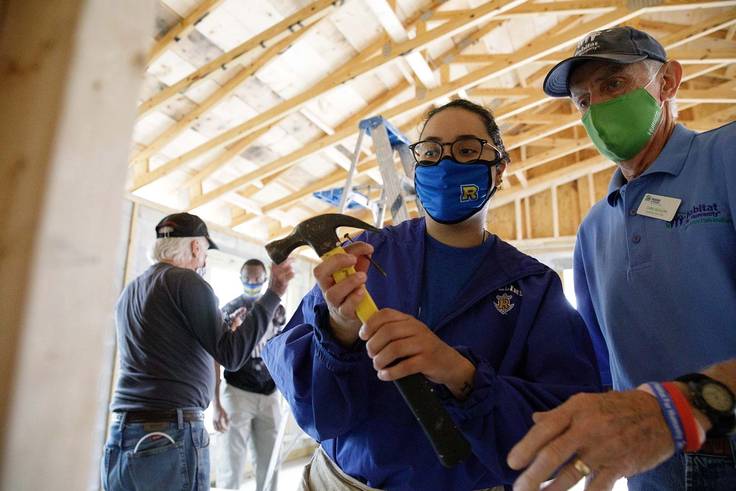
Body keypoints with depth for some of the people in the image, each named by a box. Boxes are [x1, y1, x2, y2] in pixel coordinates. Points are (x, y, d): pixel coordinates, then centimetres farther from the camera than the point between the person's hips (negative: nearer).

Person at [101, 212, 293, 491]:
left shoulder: (128, 292, 14)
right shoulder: (186, 281, -8)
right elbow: (232, 356, -11)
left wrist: (225, 331, 25)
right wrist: (273, 293, -7)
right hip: (171, 436, -8)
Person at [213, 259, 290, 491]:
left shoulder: (278, 310, 10)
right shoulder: (229, 309, 1)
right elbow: (215, 358, -2)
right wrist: (216, 403, -10)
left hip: (270, 395, 3)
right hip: (237, 393, -3)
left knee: (269, 465, 7)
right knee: (231, 466, -3)